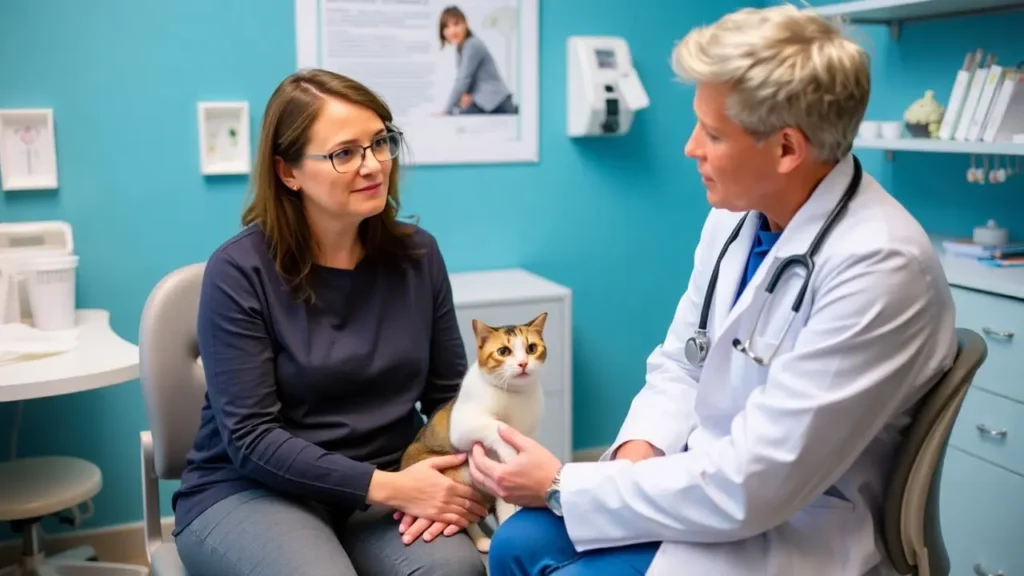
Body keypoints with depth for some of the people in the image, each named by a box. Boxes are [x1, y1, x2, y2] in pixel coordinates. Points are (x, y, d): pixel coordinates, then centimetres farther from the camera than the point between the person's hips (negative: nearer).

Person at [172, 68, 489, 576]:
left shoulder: (417, 254, 2)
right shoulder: (239, 271, -12)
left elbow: (451, 391, 7)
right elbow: (252, 438, -15)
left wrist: (452, 478, -13)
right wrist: (389, 487, -23)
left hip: (384, 487, 3)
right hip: (249, 491, -3)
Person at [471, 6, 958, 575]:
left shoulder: (880, 270, -26)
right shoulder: (738, 212, -1)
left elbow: (749, 485, -26)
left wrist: (563, 486, -18)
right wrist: (639, 449, -10)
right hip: (706, 476, 7)